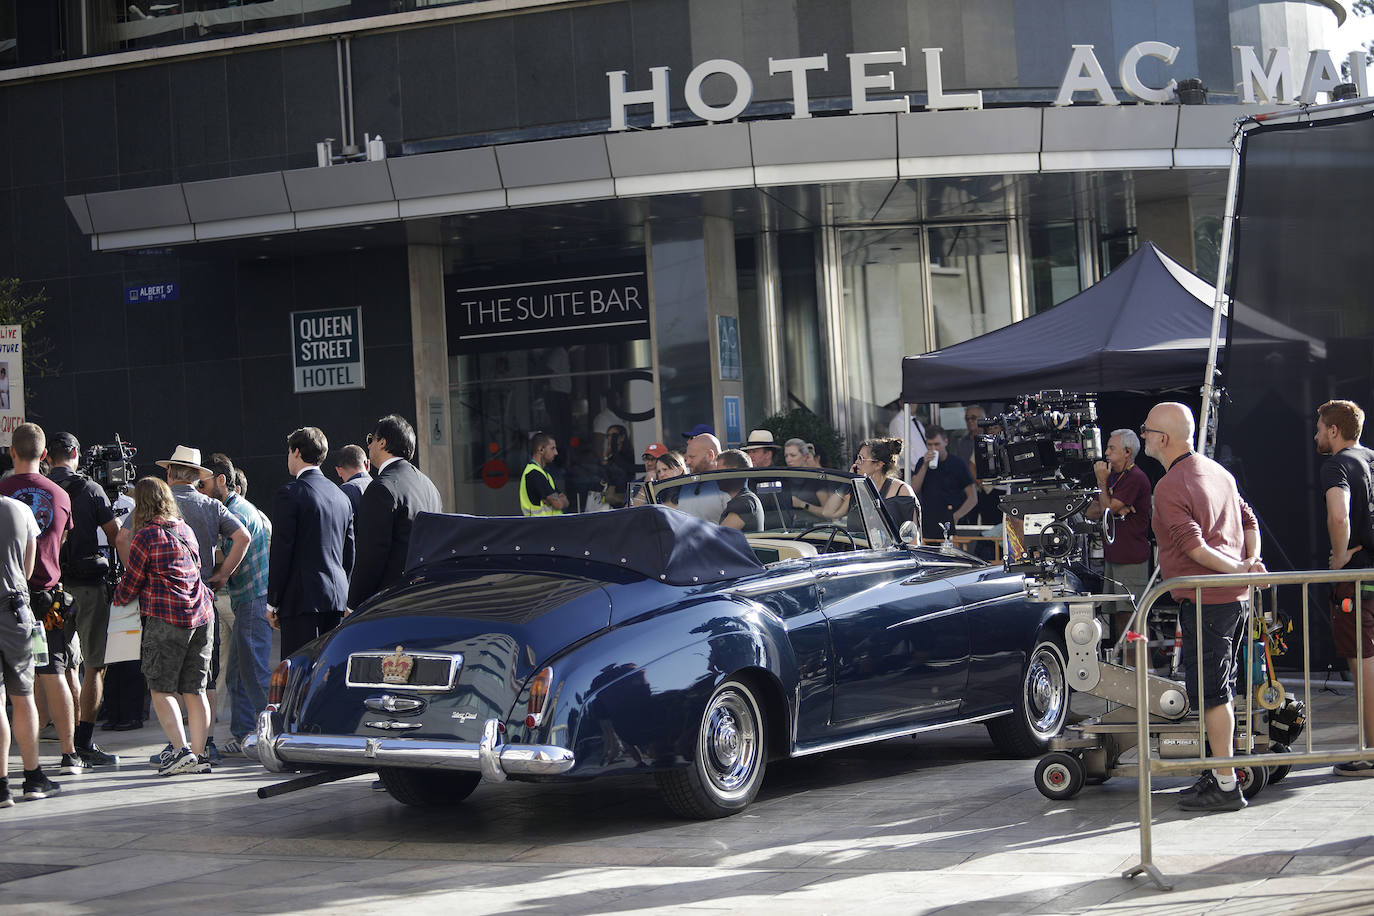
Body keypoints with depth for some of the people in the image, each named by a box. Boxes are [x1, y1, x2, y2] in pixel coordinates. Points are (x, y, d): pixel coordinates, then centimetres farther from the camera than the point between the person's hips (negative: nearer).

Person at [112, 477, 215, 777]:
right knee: (194, 689, 9)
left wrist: (117, 599, 20)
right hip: (201, 616, 6)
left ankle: (180, 750, -13)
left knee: (161, 688, -1)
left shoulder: (146, 536, -6)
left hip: (165, 617, -6)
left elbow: (131, 584, 1)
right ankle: (198, 753, 7)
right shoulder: (186, 531, 14)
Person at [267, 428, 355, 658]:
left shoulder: (290, 494, -8)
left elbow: (280, 552, -10)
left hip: (302, 599, -7)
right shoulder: (342, 497, 14)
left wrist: (272, 603, -5)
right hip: (336, 598, 7)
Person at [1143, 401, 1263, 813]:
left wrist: (1239, 568, -15)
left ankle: (1226, 786, -5)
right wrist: (1251, 563, 3)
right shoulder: (1217, 471, 14)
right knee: (1219, 690, 16)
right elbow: (1248, 520, 16)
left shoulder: (1169, 487, -15)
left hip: (1205, 601, -9)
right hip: (1235, 596, 9)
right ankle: (1221, 773, 22)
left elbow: (1193, 547, -22)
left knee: (1210, 693, -6)